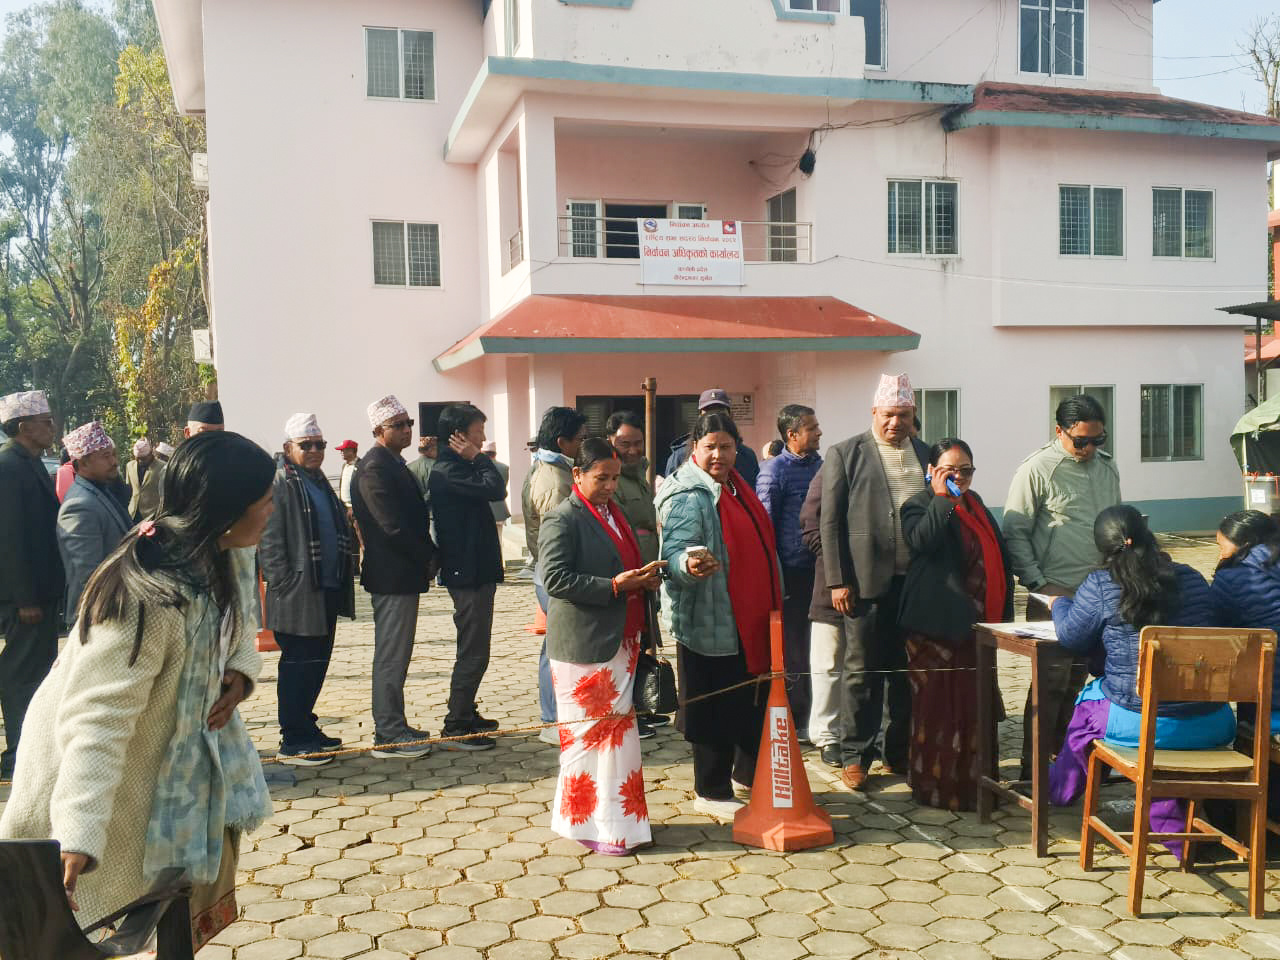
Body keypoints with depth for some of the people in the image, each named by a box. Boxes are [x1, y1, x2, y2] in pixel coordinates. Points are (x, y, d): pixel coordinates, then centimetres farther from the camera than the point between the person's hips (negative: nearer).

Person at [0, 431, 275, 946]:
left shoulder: (209, 561, -5)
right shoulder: (148, 595, -34)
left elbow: (235, 629, 12)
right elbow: (96, 720, -39)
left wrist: (239, 672, -11)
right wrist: (78, 838, -45)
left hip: (181, 762, 9)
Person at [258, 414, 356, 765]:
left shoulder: (322, 484, 17)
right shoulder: (278, 485, -9)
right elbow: (269, 541, -14)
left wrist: (343, 580, 16)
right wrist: (284, 585, -18)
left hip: (327, 592, 8)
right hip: (298, 595, -8)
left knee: (317, 662, 14)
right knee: (297, 666, -1)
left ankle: (306, 727, 26)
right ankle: (292, 742, 7)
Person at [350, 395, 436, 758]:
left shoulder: (394, 465, 15)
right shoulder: (375, 468, -16)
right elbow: (394, 526, -21)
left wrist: (427, 555, 6)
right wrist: (428, 556, -11)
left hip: (403, 574, 10)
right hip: (392, 575, -10)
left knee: (394, 654, 16)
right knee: (392, 656, -4)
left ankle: (393, 726, 26)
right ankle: (388, 736, 4)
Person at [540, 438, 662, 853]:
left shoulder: (614, 514, 17)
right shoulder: (562, 519, -9)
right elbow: (555, 579, -18)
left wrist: (647, 577, 5)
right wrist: (613, 586, -21)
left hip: (620, 643, 8)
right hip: (584, 646, -8)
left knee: (617, 728, 13)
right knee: (591, 732, -4)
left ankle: (620, 816, 23)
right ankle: (591, 823, 7)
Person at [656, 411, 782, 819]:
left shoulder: (733, 486, 12)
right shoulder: (689, 496, -16)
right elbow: (674, 552, -26)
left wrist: (770, 606, 24)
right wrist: (689, 564, -50)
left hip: (747, 619, 9)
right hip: (709, 623, -9)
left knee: (752, 701, 19)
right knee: (716, 709, 1)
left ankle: (747, 774, 37)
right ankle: (712, 793, 16)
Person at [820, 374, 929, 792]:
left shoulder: (927, 456, 12)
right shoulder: (845, 454, 0)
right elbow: (830, 521, -3)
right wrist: (838, 580, -9)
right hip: (867, 581, -4)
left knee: (909, 670, 10)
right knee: (862, 670, 3)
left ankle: (899, 752, 23)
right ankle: (856, 756, 14)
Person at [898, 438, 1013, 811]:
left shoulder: (975, 503, 17)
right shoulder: (919, 506, -5)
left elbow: (999, 553, 24)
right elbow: (921, 539, -28)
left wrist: (1002, 608, 19)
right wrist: (942, 498, -21)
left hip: (977, 623, 8)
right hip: (938, 624, -7)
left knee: (977, 705, 13)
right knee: (939, 705, -3)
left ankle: (973, 781, 26)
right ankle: (936, 786, 7)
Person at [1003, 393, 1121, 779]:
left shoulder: (1105, 466, 13)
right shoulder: (1037, 469, -7)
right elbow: (1014, 533, -7)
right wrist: (1037, 584, -12)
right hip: (1057, 592, -6)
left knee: (1079, 676, 10)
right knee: (1052, 680, -5)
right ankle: (1033, 768, 3)